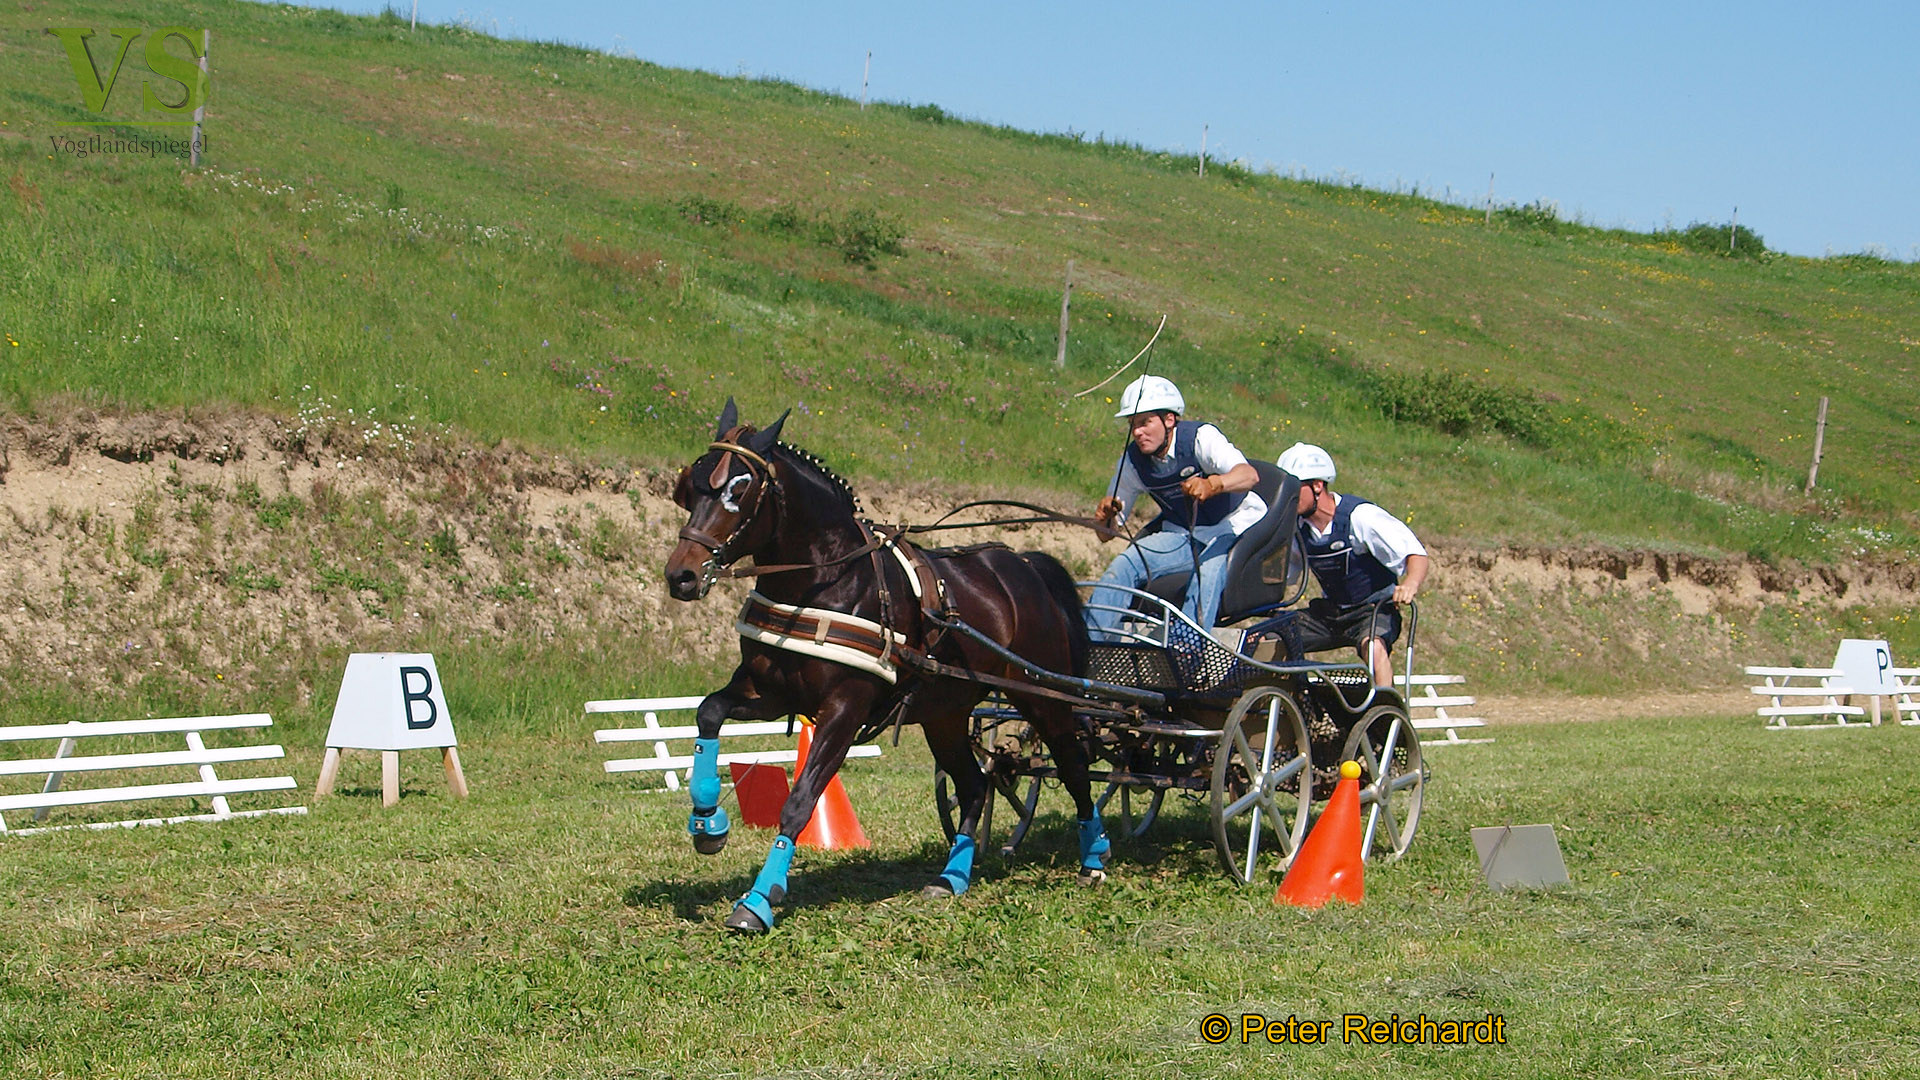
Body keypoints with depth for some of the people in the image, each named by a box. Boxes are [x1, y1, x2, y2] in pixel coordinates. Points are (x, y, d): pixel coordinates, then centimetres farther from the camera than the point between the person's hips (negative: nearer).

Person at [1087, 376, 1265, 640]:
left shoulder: (1200, 437, -18)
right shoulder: (1132, 462, -3)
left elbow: (1249, 475, -36)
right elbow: (1106, 535, 2)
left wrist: (1212, 485, -57)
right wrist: (1105, 516, -23)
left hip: (1235, 528, -5)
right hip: (1182, 534, 5)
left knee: (1206, 576, -36)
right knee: (1124, 565, -20)